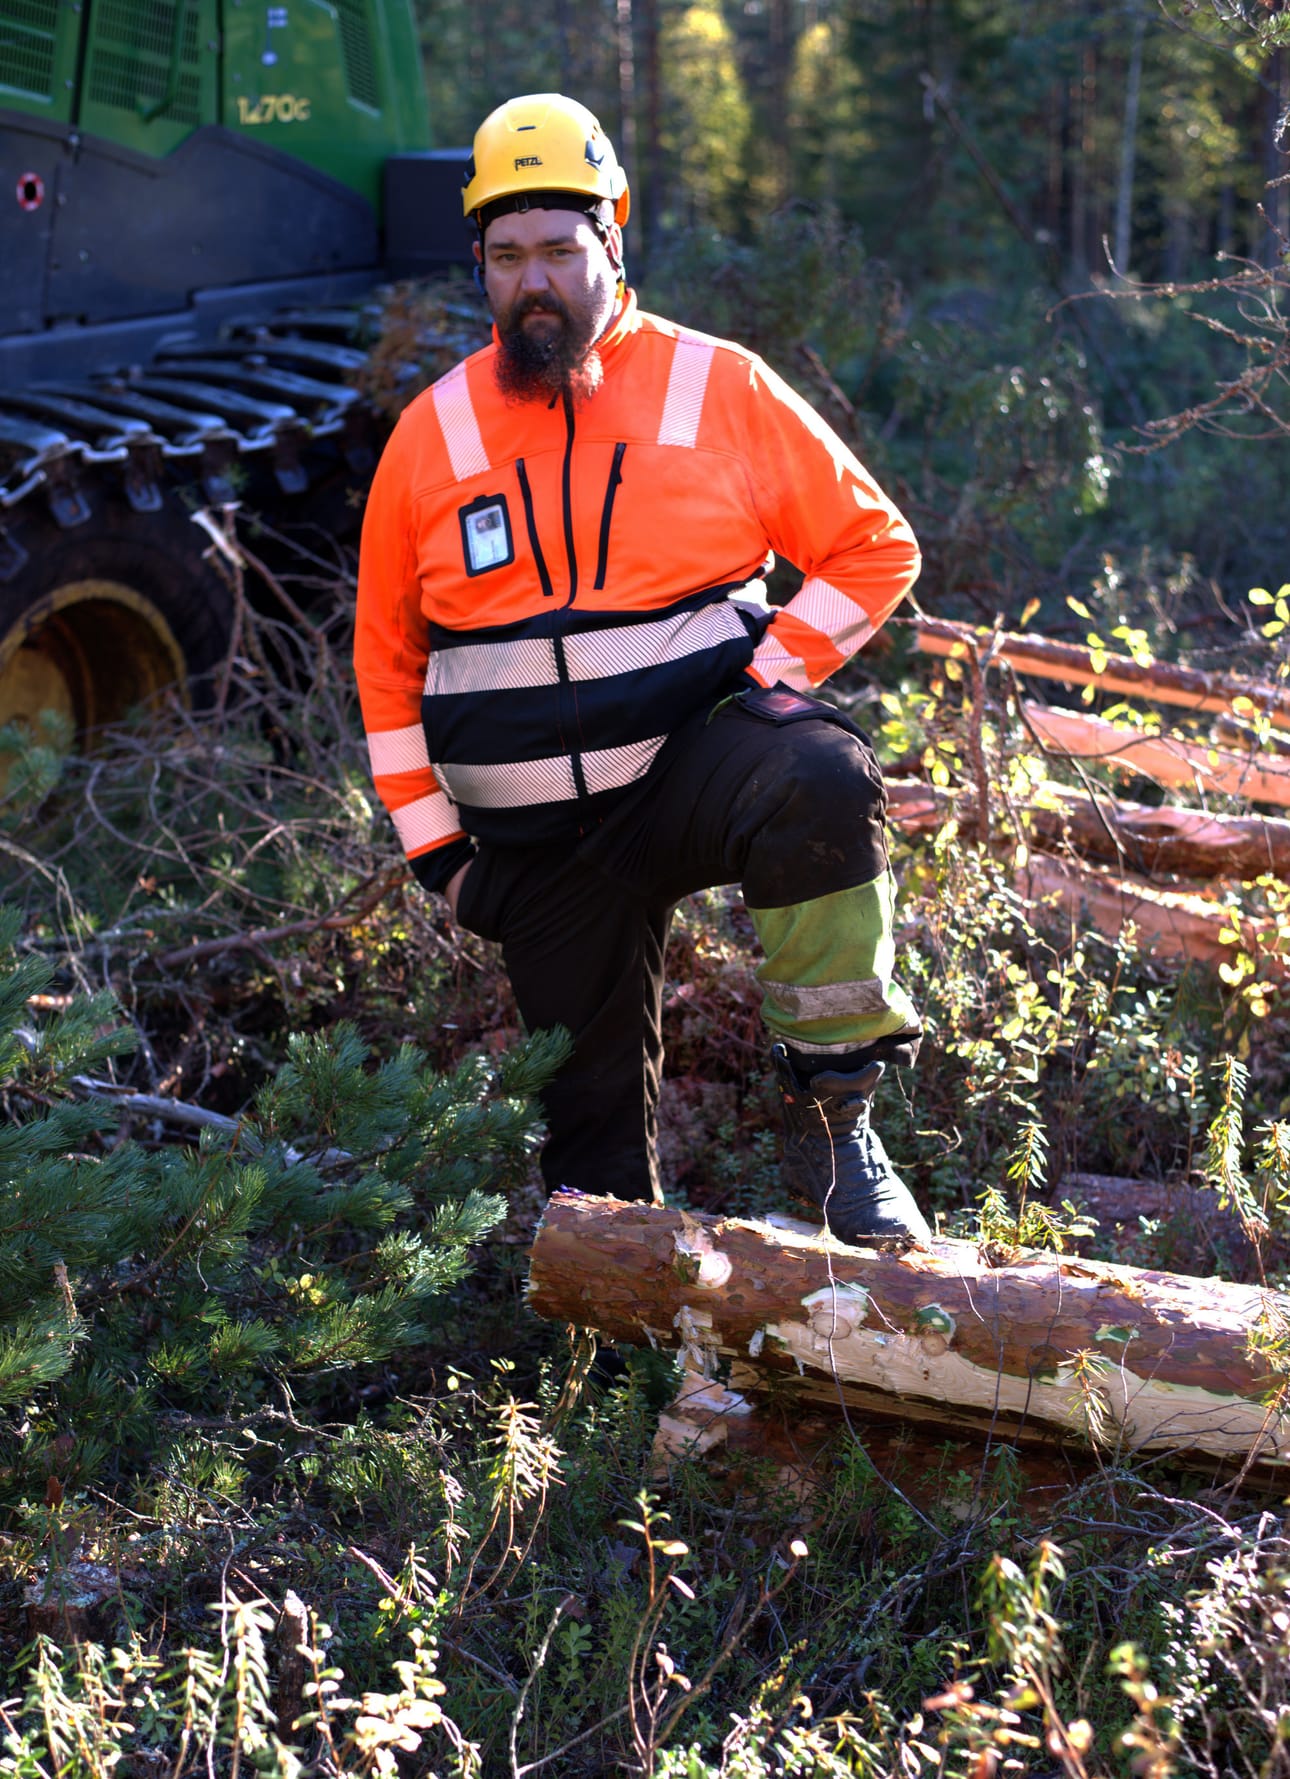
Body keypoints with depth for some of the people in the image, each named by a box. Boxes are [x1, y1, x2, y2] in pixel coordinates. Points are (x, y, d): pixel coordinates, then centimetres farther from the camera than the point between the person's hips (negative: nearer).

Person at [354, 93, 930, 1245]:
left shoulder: (718, 390, -3)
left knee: (823, 784, -36)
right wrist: (430, 839, 7)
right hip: (537, 836, 3)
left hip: (694, 755, -3)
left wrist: (773, 677, -12)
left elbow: (874, 545, 1)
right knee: (591, 1125, 6)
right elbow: (386, 652, 12)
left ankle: (834, 1115, -25)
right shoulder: (433, 433, 4)